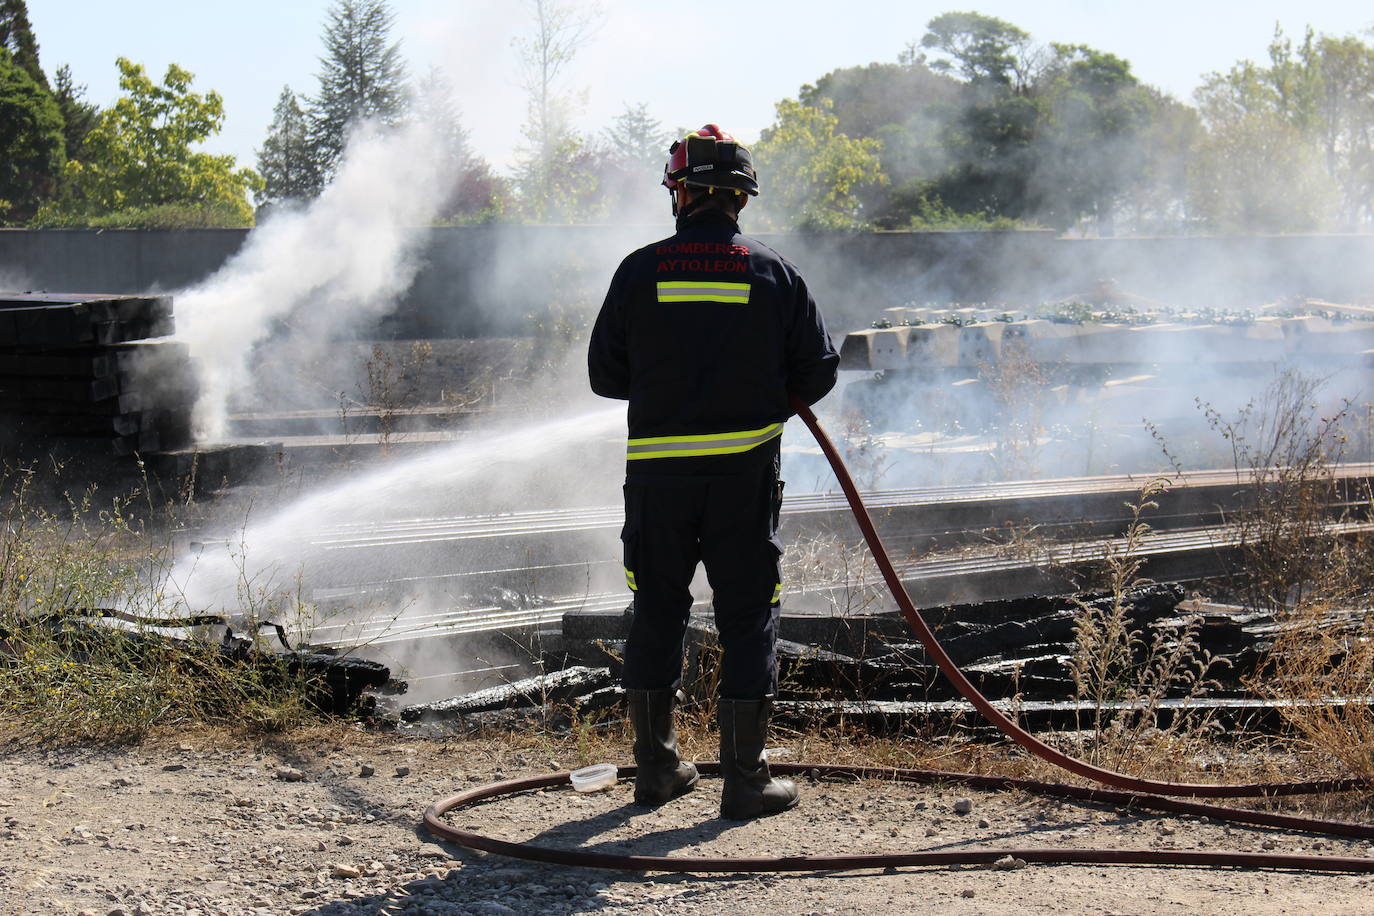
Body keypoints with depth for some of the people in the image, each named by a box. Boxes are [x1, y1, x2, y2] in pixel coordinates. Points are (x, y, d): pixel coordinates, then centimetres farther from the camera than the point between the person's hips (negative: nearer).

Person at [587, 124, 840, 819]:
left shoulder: (640, 272, -2)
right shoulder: (772, 273, -1)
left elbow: (604, 374, 4)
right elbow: (818, 371, 2)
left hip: (657, 470, 1)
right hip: (745, 468, -1)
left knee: (656, 613, 13)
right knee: (748, 617, 5)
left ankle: (656, 765, 21)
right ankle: (744, 778, 5)